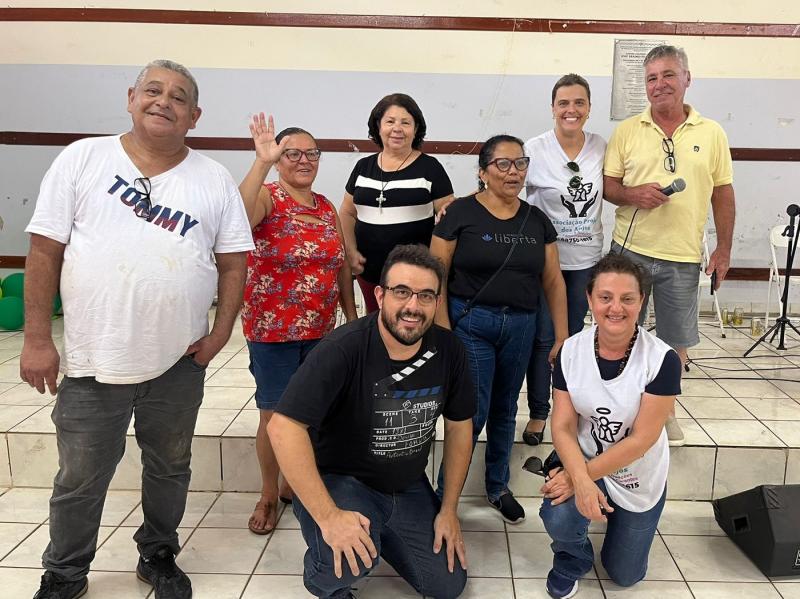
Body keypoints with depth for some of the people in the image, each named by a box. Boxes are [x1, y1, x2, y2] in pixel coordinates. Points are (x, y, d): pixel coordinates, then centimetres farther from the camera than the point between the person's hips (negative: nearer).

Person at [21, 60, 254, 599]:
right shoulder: (82, 159, -2)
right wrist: (37, 338, -6)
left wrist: (221, 333, -6)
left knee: (170, 469, 18)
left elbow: (233, 261, 3)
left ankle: (159, 555, 42)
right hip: (93, 361, -1)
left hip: (179, 363, 1)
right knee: (80, 479, 14)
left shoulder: (215, 179, 1)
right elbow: (45, 250, -3)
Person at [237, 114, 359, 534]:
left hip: (320, 330, 5)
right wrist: (262, 161, -39)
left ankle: (294, 483, 34)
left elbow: (341, 265, 13)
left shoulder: (327, 207, 8)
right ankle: (269, 494, 26)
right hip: (272, 330, -5)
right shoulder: (266, 198, -8)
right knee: (275, 414, 5)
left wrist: (352, 318, 12)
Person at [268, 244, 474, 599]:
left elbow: (459, 426, 3)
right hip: (339, 479, -5)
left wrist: (449, 510, 3)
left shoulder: (448, 350, -10)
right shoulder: (343, 349, -28)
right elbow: (284, 427, -32)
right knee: (350, 559, -33)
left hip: (408, 487, 6)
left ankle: (381, 532, 32)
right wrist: (328, 517, -33)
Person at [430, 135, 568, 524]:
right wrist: (443, 332, -13)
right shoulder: (461, 213, -6)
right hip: (470, 323, -4)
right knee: (473, 412, -5)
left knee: (505, 410, 15)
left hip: (520, 327, 5)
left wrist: (562, 333, 4)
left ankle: (498, 487, 33)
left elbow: (553, 280, 9)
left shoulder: (537, 220, 7)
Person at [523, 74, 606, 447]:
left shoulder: (601, 147, 0)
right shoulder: (534, 150, -11)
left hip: (586, 259, 3)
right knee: (543, 338, 4)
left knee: (574, 336, 15)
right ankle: (538, 414, 20)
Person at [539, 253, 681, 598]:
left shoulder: (662, 359, -25)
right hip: (583, 462, 1)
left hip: (639, 478, 0)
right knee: (558, 519, -31)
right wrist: (582, 480, -32)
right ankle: (570, 563, 7)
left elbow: (641, 439, -23)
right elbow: (563, 427, -15)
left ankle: (613, 517, 45)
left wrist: (582, 475, -26)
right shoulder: (571, 351, -16)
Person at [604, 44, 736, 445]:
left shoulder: (712, 133, 4)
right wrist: (633, 194, -19)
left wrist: (724, 249, 4)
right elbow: (607, 186, 3)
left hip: (683, 257, 1)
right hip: (629, 250, 0)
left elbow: (723, 194, 7)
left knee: (676, 339, 10)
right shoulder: (627, 131, 2)